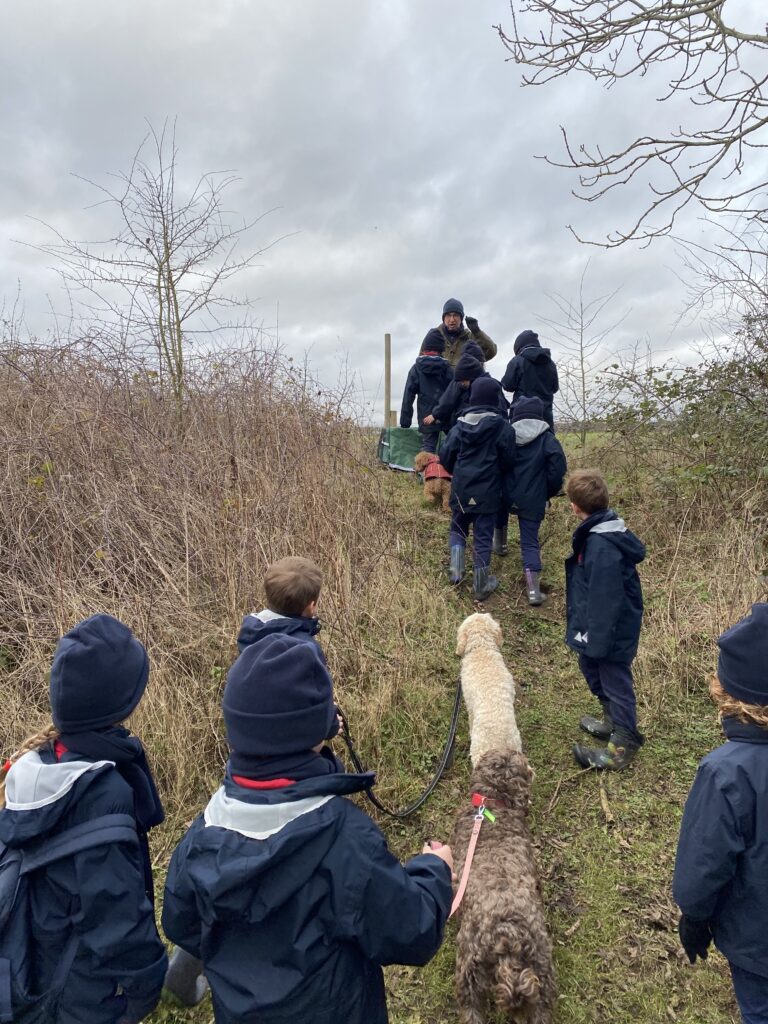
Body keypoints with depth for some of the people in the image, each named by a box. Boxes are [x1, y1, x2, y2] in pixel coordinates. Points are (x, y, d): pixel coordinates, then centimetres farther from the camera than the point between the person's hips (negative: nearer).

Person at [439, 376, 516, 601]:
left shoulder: (460, 424, -2)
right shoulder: (502, 427, -10)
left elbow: (445, 456, -1)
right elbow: (508, 461, -7)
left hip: (461, 490, 2)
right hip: (488, 492, -2)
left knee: (458, 528, 22)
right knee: (483, 536, 7)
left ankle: (456, 569, 3)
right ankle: (481, 586, 14)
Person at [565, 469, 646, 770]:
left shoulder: (603, 546, -30)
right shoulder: (599, 532, 1)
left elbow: (606, 599, -28)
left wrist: (596, 640, -21)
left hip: (612, 630, -9)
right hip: (597, 625, 9)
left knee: (614, 680, 7)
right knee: (592, 669, 24)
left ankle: (624, 744, 25)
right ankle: (613, 721, 44)